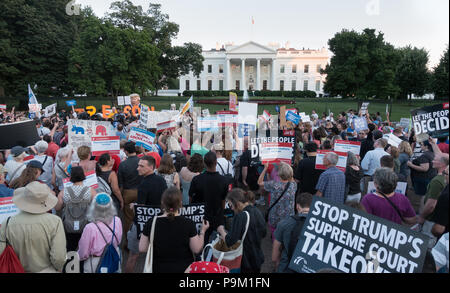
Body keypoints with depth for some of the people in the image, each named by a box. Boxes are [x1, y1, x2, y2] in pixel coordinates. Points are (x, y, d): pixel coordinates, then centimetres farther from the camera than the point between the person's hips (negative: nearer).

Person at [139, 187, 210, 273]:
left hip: (159, 269, 2)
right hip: (184, 268, -1)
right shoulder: (188, 223, -16)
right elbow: (197, 250, -10)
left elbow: (142, 249, -5)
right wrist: (203, 231, 3)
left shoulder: (151, 223, -13)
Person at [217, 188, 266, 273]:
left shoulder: (240, 216, -26)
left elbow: (229, 242, -26)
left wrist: (221, 230, -9)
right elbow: (263, 233, 10)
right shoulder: (256, 211, -2)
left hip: (246, 262, -7)